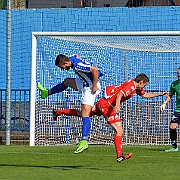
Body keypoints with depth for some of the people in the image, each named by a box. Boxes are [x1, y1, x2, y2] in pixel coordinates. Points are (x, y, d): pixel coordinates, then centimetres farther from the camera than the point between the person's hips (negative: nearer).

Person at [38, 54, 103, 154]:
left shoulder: (78, 66, -29)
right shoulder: (73, 58, -1)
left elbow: (95, 69, -35)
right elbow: (77, 56, 25)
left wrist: (95, 85, -27)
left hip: (91, 88, -10)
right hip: (85, 84, 10)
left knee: (85, 115, -16)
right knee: (67, 82, 28)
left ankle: (84, 142, -24)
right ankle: (47, 93, 53)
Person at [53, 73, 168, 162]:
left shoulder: (136, 87, 13)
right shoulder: (130, 86, -17)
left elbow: (145, 95, 27)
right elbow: (119, 94, -32)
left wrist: (161, 94, 24)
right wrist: (117, 106, -49)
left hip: (103, 102, 10)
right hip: (108, 104, -10)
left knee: (83, 114, 22)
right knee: (119, 130, -12)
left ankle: (59, 112, 29)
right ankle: (119, 156, -17)